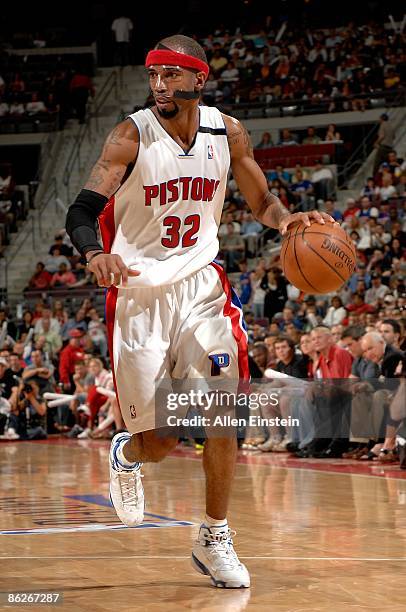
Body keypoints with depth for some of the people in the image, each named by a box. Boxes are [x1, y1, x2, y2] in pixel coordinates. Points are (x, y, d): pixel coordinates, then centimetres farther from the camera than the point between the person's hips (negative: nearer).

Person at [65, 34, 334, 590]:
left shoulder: (227, 132, -1)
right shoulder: (132, 136, -13)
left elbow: (261, 200, 12)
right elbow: (81, 212, -19)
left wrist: (286, 220, -12)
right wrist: (96, 253, -41)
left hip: (200, 284, 3)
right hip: (138, 290, -3)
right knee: (160, 442, -1)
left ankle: (214, 539, 7)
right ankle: (125, 455, 38)